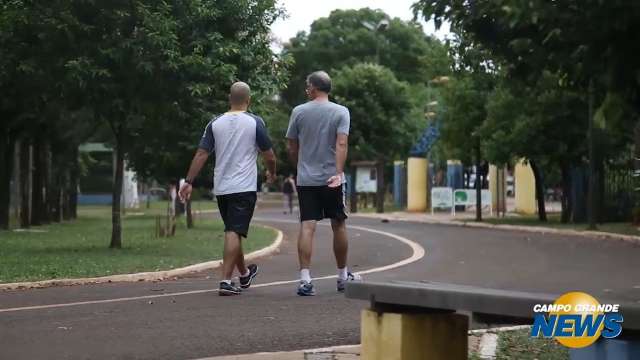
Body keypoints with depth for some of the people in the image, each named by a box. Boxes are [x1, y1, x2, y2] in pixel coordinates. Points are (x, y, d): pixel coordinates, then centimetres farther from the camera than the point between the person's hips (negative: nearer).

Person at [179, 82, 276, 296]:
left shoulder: (215, 123, 5)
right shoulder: (255, 123, -4)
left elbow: (201, 154, 1)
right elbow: (269, 155, 1)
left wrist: (189, 182, 4)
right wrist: (272, 173, 21)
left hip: (221, 188, 5)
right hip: (244, 188, -4)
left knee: (233, 232, 17)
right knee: (234, 233, -9)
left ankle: (244, 274, 34)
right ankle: (226, 281, -18)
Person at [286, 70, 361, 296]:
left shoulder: (299, 112, 3)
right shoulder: (341, 112, 0)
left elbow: (291, 147, 8)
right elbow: (341, 144, -13)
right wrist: (338, 173, -18)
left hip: (306, 179, 1)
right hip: (331, 179, -1)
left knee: (307, 227, -4)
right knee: (338, 226, 12)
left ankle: (305, 279, -13)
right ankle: (343, 276, 24)